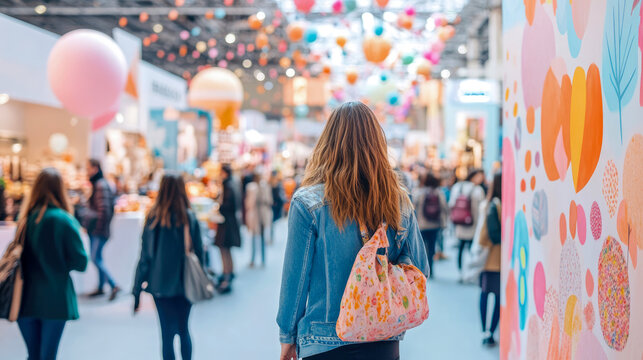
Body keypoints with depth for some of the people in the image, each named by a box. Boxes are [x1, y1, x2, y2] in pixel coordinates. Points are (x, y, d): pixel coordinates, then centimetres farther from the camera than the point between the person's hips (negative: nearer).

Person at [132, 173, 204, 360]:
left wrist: (137, 291, 0)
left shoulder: (153, 218, -9)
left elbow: (145, 257, -6)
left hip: (161, 285, -1)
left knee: (167, 334, 8)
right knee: (183, 330, 18)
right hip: (185, 285, 1)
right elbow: (199, 252, -2)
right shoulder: (190, 218, -8)